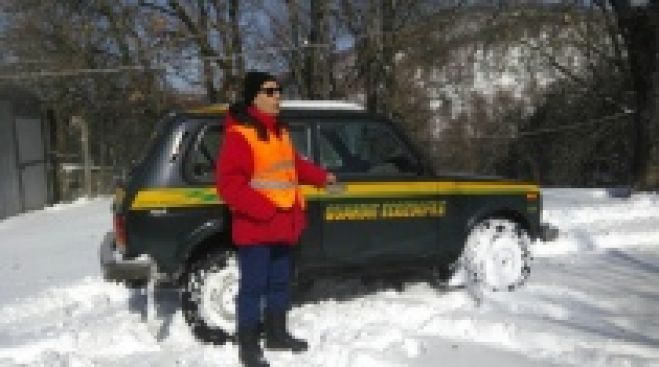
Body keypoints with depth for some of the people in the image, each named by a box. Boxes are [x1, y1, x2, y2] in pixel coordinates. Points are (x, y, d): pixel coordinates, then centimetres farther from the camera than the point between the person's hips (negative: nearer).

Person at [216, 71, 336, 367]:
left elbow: (293, 165, 29)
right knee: (253, 287, -1)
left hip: (282, 225, 9)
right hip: (254, 227, -9)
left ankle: (277, 334, 33)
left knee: (279, 282, 18)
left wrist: (321, 177, 26)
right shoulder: (239, 134, -16)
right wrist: (264, 209, -25)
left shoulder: (278, 129, 14)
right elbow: (229, 184, -22)